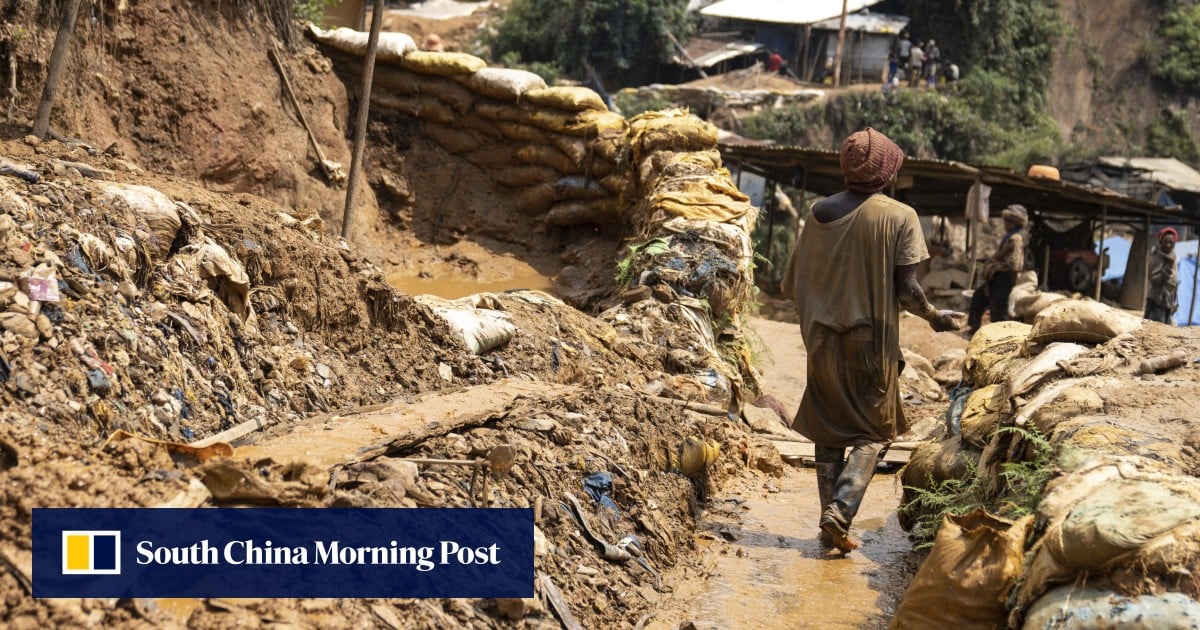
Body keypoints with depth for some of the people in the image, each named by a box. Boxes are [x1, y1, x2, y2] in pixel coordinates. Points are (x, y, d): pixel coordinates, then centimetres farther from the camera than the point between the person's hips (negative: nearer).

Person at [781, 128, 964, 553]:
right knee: (872, 432, 8)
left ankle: (830, 523, 11)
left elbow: (792, 284, 6)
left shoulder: (820, 212, 2)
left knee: (829, 432, 14)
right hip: (872, 341, -4)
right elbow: (906, 290, -13)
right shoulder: (899, 218, -9)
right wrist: (935, 317, 6)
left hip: (822, 339, 4)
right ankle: (841, 511, -10)